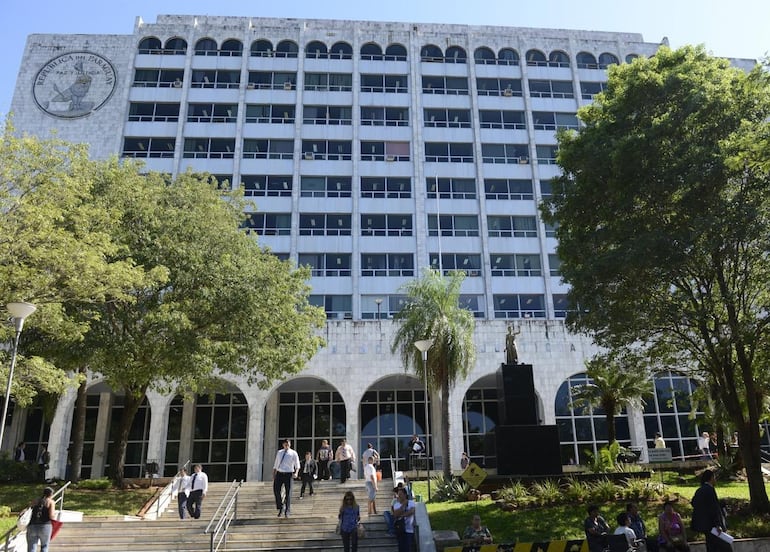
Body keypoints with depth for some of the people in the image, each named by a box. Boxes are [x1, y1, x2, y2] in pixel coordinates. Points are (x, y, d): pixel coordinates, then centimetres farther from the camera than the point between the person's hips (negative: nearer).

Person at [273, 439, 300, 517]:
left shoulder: (293, 453, 2)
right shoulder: (279, 453, 13)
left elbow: (297, 465, -4)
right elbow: (275, 465, 16)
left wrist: (296, 473, -23)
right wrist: (274, 475, 10)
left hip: (288, 474, -3)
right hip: (279, 474, 3)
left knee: (288, 493, -1)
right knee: (276, 490, -6)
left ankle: (287, 511, 11)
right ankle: (281, 507, 16)